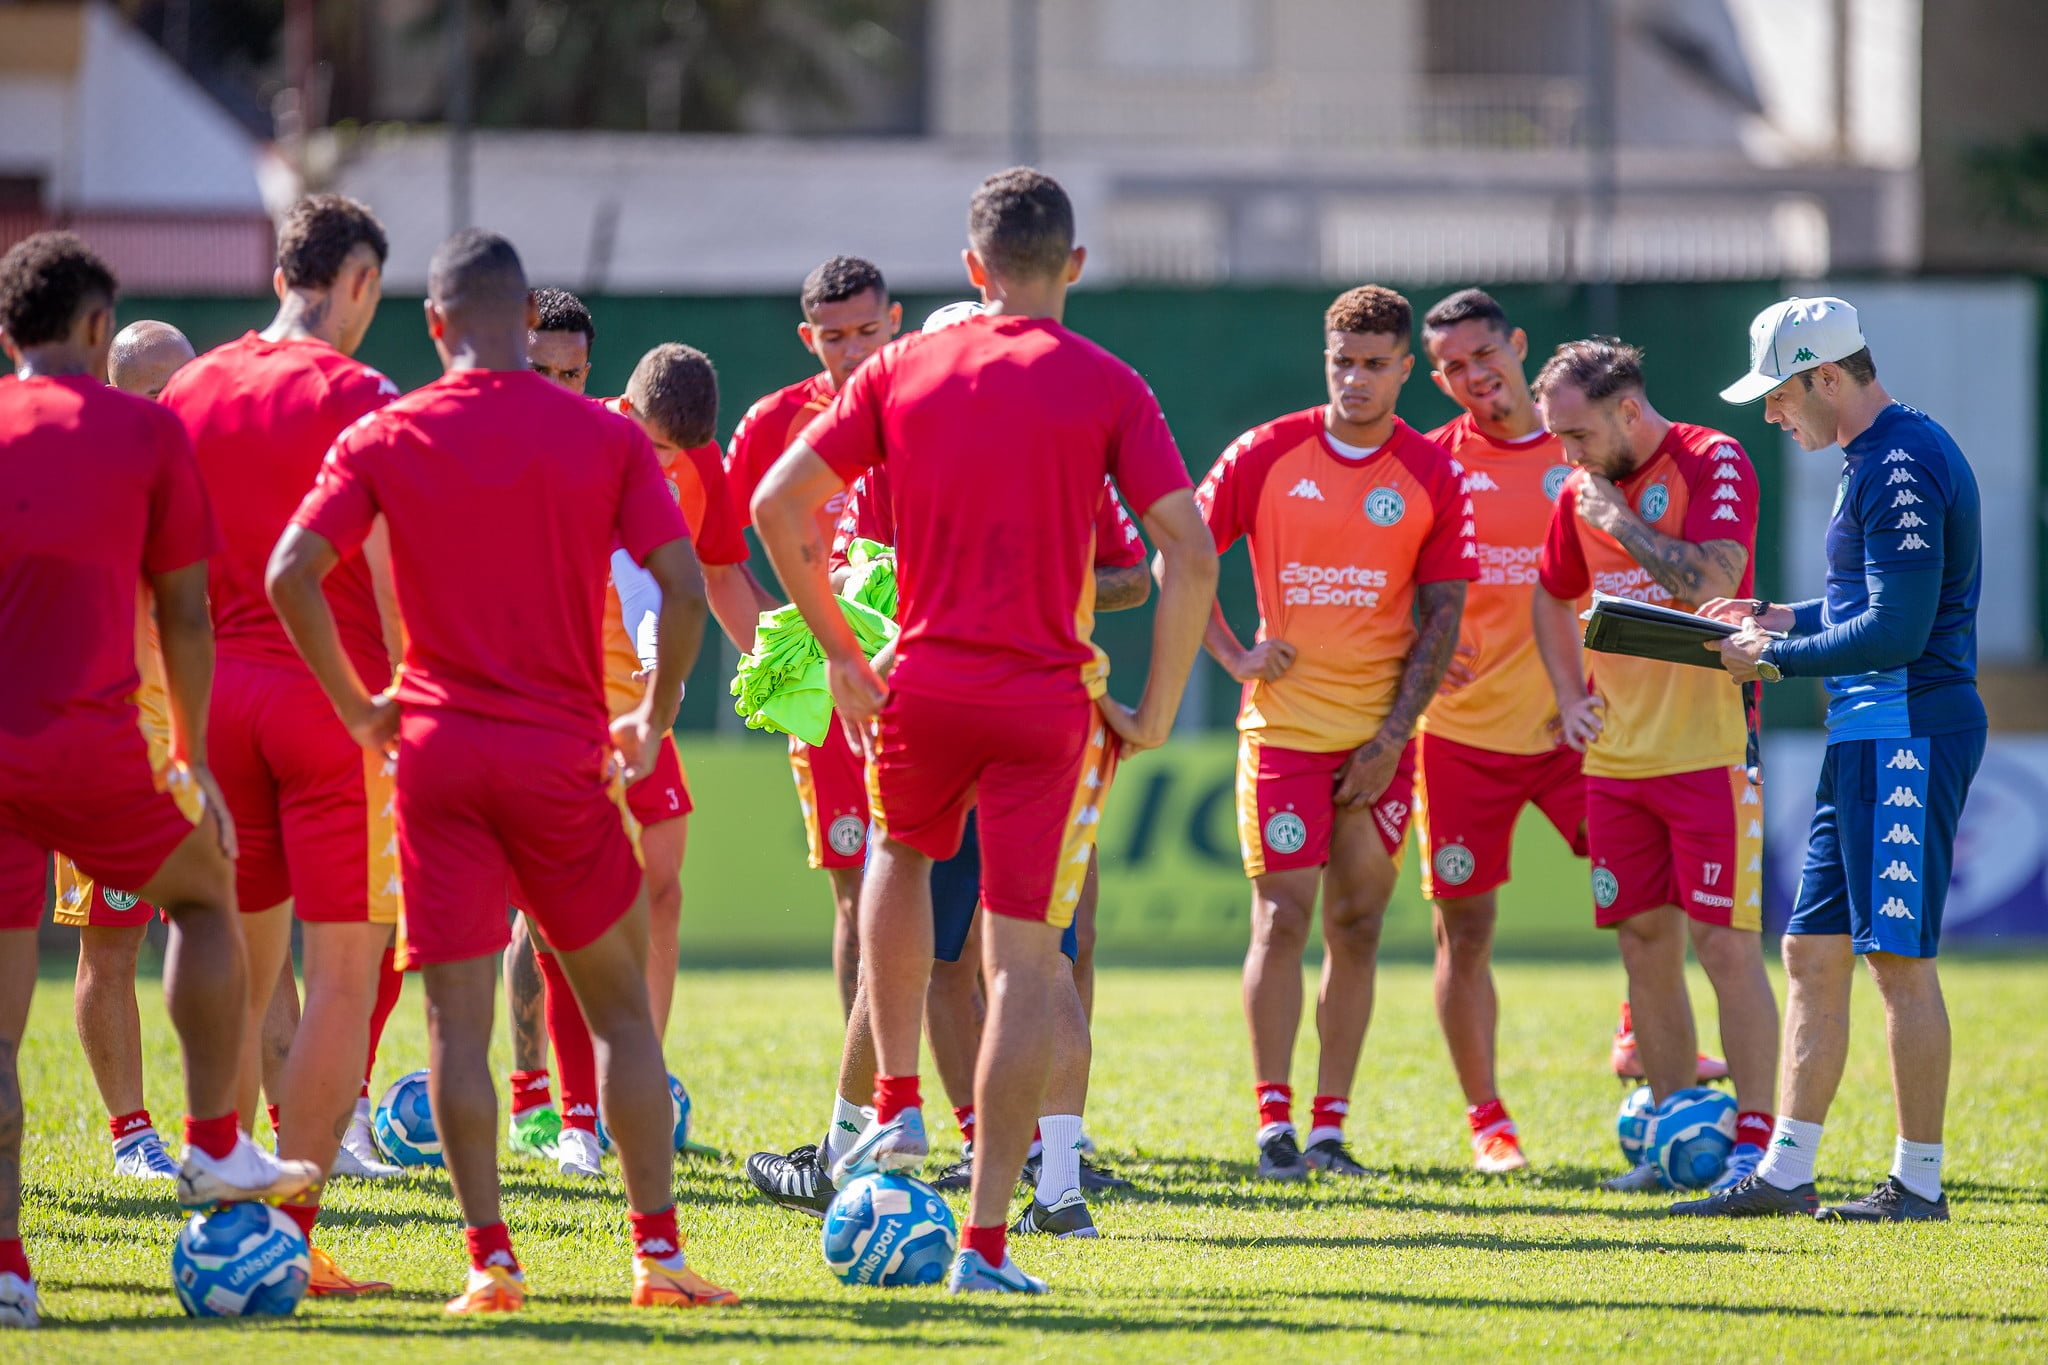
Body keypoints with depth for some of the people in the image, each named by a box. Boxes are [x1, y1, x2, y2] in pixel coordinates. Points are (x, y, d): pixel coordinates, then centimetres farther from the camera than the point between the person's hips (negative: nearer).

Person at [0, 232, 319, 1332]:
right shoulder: (145, 432, 6)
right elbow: (184, 613, 8)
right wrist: (193, 758, 19)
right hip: (91, 744, -2)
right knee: (203, 892, 26)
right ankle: (215, 1148, 27)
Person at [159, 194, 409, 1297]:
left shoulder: (187, 393, 9)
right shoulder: (358, 399, -8)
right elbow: (385, 575, -14)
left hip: (218, 698, 6)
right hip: (336, 700, -6)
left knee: (236, 971, 14)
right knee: (343, 972, -2)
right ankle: (292, 1237, -7)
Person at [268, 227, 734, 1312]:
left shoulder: (384, 439, 0)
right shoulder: (606, 439, 0)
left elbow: (291, 575, -9)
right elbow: (683, 587, -7)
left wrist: (355, 705, 2)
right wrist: (653, 720, 7)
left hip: (437, 746, 0)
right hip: (564, 754, 0)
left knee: (458, 1017, 1)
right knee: (620, 1004, 12)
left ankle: (489, 1260, -6)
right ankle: (658, 1249, 8)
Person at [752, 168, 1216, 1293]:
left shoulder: (904, 370, 5)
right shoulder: (1109, 389, -2)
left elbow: (778, 503, 4)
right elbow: (1188, 554, -9)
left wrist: (841, 651, 11)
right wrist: (1155, 712, -1)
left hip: (923, 687, 2)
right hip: (1049, 703, -2)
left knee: (901, 852, 33)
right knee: (1023, 960, 1)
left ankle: (895, 1105, 22)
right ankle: (987, 1239, -3)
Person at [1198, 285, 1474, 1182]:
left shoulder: (1431, 475, 1)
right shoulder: (1267, 455, -2)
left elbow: (1442, 614, 2)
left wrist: (1392, 737, -5)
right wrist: (1232, 656, -6)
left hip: (1379, 734, 2)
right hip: (1283, 727, -2)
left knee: (1358, 925, 5)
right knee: (1282, 918, -7)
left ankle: (1330, 1126, 11)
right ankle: (1275, 1124, -3)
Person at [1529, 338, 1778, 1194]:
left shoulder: (1714, 465, -9)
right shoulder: (1584, 491, 12)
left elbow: (1710, 581, -23)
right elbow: (1553, 596, 27)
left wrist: (1618, 518, -13)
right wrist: (1570, 697, 14)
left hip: (1707, 752, -7)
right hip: (1617, 756, 7)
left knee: (1725, 944, -8)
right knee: (1645, 945, 8)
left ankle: (1753, 1140, -5)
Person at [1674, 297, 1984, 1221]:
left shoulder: (1901, 468, -17)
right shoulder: (1878, 460, 16)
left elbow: (1897, 631, -21)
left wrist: (1774, 656, -11)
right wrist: (1786, 620, 15)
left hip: (1906, 732, -11)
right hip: (1867, 732, 11)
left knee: (1899, 958, -7)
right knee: (1814, 953, 11)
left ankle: (1919, 1183, -2)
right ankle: (1785, 1173, 14)